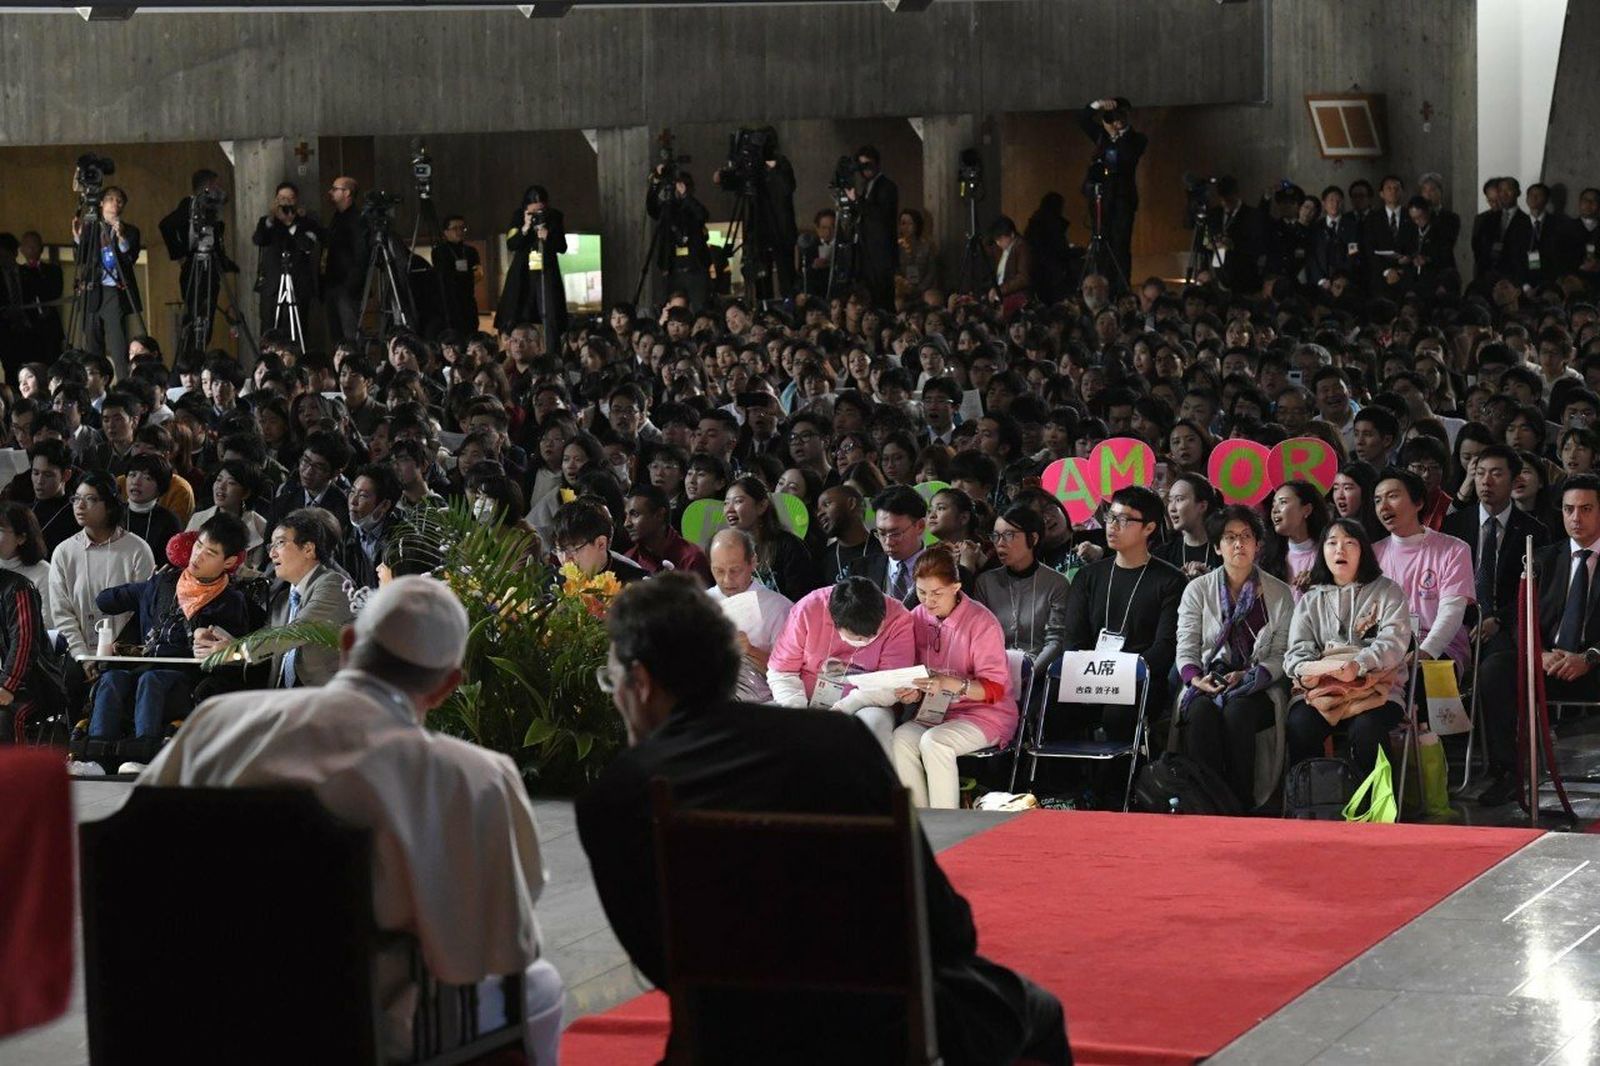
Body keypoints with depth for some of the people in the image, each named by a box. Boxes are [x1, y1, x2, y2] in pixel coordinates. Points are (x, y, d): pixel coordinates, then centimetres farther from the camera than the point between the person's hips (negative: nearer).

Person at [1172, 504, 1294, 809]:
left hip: (1260, 688, -1)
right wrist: (1196, 678, -15)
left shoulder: (1279, 594, 10)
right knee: (1202, 712, -34)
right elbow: (1186, 648, 6)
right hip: (1208, 684, 1)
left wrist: (1246, 676, -13)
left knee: (1237, 712, -35)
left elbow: (1281, 654, 5)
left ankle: (1241, 803, -30)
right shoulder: (1198, 590, 12)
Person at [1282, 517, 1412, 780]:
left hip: (1376, 687, -2)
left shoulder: (1387, 592, 12)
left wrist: (1359, 665, -23)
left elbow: (1394, 641, -4)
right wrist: (1303, 670, -16)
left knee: (1366, 728, -35)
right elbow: (1298, 648, 11)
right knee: (1299, 724, -30)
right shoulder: (1310, 600, 22)